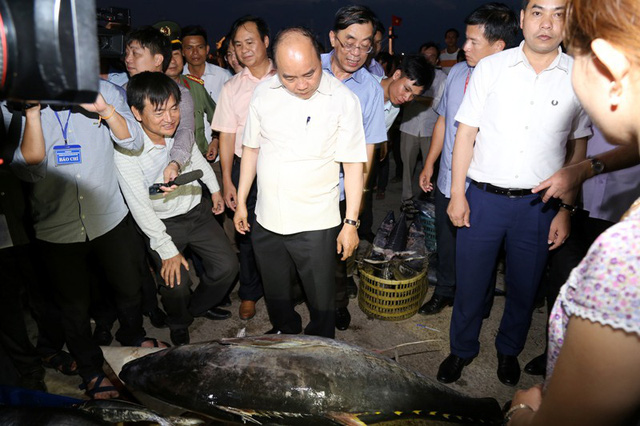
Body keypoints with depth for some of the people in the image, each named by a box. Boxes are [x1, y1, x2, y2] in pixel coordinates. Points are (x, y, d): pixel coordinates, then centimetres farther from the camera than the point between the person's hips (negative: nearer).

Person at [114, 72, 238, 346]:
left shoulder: (180, 128, -12)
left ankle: (198, 307, 31)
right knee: (177, 284, -16)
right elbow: (140, 208, -21)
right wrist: (167, 250, -19)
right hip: (163, 224, -4)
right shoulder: (126, 150, -26)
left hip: (197, 209, 5)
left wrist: (215, 189, 21)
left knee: (227, 267, 1)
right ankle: (179, 327, 19)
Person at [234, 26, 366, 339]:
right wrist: (241, 202, 11)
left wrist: (351, 222, -10)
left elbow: (353, 165, -8)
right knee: (275, 294, 21)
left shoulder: (343, 99, -10)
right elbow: (251, 148, 10)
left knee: (321, 300, 11)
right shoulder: (264, 93, 0)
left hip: (316, 224, -3)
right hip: (266, 220, 4)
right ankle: (284, 336, 49)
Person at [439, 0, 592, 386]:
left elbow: (578, 149, 6)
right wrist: (457, 194, -3)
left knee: (524, 286, 15)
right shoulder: (491, 68, 0)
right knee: (471, 281, 9)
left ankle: (509, 350, 40)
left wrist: (566, 210, 2)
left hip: (539, 205, 1)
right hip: (483, 198, -1)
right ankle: (462, 349, 32)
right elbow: (466, 132, 0)